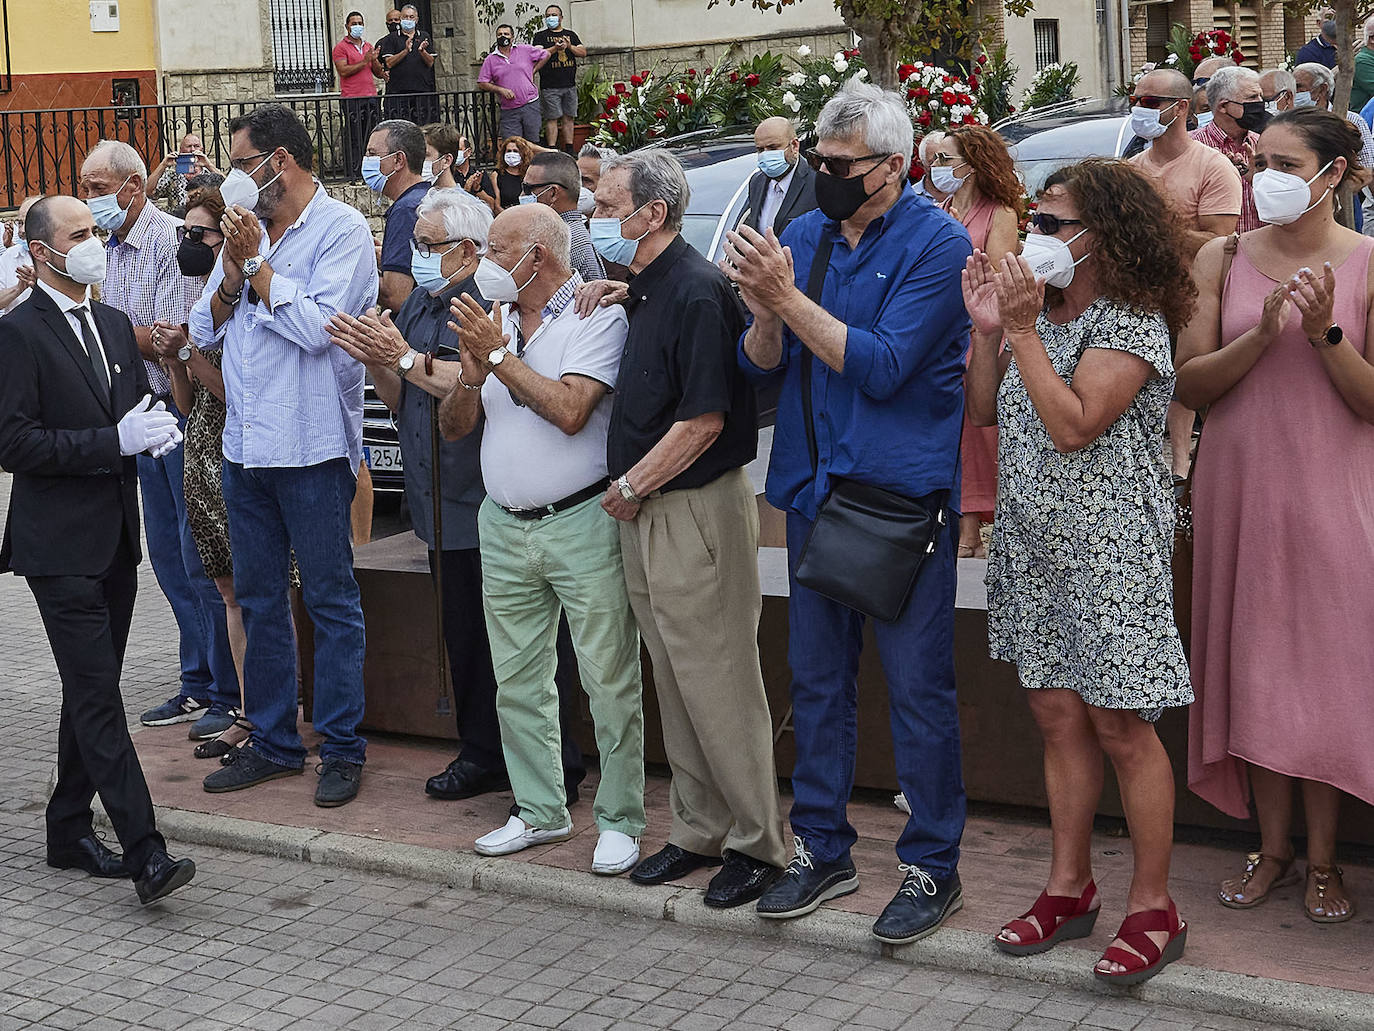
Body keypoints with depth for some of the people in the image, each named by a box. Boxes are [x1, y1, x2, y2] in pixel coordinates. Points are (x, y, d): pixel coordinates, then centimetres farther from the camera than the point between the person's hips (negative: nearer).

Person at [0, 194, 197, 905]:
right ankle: (145, 854, -13)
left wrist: (155, 425, -2)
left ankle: (69, 832, 28)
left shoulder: (114, 325, 14)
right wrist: (115, 440, -22)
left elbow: (138, 402, 23)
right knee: (99, 699, -10)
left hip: (115, 538, 8)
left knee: (90, 693, 16)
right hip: (60, 544, -8)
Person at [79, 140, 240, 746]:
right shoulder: (113, 250, 12)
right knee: (169, 560, 13)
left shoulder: (169, 240, -14)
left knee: (201, 559, -4)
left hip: (186, 414, -9)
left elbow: (175, 338, -20)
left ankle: (232, 694, 5)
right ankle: (198, 687, 22)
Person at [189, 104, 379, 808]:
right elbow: (206, 328, 10)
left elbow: (317, 326, -19)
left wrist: (255, 261, -12)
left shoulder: (341, 229, -7)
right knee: (259, 599, 13)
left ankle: (342, 748, 11)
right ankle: (273, 742, 24)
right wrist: (233, 270, -7)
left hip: (311, 446, -7)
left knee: (331, 601, 1)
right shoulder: (246, 229, 13)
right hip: (245, 444, 7)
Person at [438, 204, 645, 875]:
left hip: (582, 524, -7)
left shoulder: (596, 316, -8)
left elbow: (569, 410, -23)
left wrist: (498, 356, -15)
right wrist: (472, 376, -10)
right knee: (517, 681, 11)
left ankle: (620, 821, 8)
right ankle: (540, 811, 23)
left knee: (608, 681, -2)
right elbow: (452, 427, 10)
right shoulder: (490, 319, 13)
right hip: (504, 526, 7)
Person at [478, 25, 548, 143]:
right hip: (509, 110, 0)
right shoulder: (490, 59, 4)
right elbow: (482, 84, 3)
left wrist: (533, 71, 7)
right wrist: (501, 90, -10)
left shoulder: (525, 50, 4)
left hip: (530, 105, 0)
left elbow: (545, 55, 15)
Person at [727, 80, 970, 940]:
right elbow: (762, 369, 9)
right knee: (817, 680, 14)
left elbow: (882, 366, -18)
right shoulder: (801, 238, 10)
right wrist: (764, 312, -12)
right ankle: (823, 850, 27)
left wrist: (788, 298, -18)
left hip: (903, 490, -6)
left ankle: (933, 867, 12)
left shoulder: (936, 244, -9)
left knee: (918, 686, 0)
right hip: (812, 485, 6)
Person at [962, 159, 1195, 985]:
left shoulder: (1132, 323, -11)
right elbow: (987, 411, 11)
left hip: (1108, 546, -7)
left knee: (1120, 725, -4)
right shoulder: (1041, 312, 13)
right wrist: (988, 329, -1)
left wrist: (1023, 330, -19)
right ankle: (1070, 889, 21)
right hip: (1036, 541, 7)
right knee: (1058, 713, 10)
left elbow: (1073, 425, -22)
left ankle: (1154, 908, 6)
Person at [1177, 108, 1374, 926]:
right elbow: (1188, 383, -3)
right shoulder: (1224, 260, 3)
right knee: (1255, 666, 8)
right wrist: (1261, 335, -18)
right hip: (1240, 488, 3)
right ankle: (1274, 850, 22)